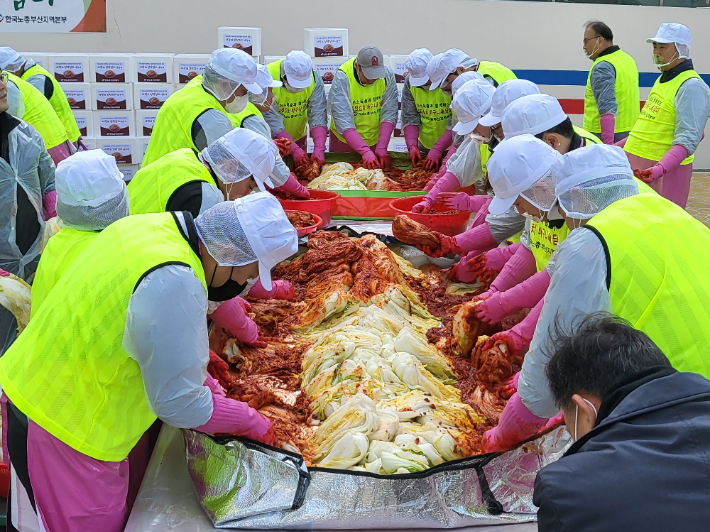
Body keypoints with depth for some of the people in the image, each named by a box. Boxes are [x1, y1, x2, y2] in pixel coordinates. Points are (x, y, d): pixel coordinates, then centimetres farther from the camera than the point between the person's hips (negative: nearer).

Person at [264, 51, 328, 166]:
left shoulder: (314, 78, -17)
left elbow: (318, 116, -19)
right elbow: (272, 121, -29)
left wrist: (319, 149, -33)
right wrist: (294, 150, -37)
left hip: (298, 138, 3)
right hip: (271, 140, -3)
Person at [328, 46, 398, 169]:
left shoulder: (387, 74, -14)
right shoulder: (342, 79, -24)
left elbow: (389, 114, -13)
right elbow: (343, 123, -29)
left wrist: (381, 148, -23)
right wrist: (365, 152, -36)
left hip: (376, 139, 2)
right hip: (345, 140, -2)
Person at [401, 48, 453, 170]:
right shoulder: (410, 82, -6)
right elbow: (409, 118, -2)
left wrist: (437, 150, -28)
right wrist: (412, 146, -18)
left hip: (451, 146, -4)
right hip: (424, 147, 4)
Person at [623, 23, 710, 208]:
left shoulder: (691, 87, -13)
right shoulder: (662, 80, 17)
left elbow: (687, 140, -22)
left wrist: (659, 169, -37)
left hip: (665, 170, -9)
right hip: (634, 166, 9)